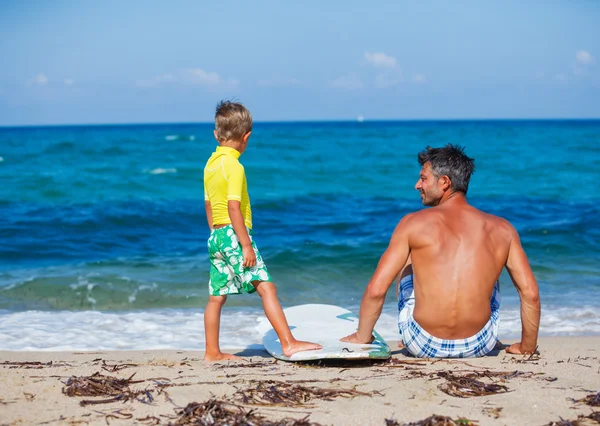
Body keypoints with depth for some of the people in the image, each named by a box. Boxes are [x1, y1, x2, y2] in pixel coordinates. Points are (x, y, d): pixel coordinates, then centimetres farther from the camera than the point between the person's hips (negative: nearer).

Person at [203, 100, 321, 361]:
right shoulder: (234, 166, -13)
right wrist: (246, 245, -19)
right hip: (234, 234, -9)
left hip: (216, 236, 9)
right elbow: (233, 207, -20)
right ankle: (288, 343, -13)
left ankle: (212, 352, 15)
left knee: (217, 296, 11)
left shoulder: (210, 164, 12)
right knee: (266, 287, -10)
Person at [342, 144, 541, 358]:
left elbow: (376, 290, -6)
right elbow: (530, 293, 1)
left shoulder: (414, 223, -3)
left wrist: (362, 337, 10)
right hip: (479, 346, 2)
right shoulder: (501, 229, 2)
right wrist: (527, 347, 16)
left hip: (423, 345, -1)